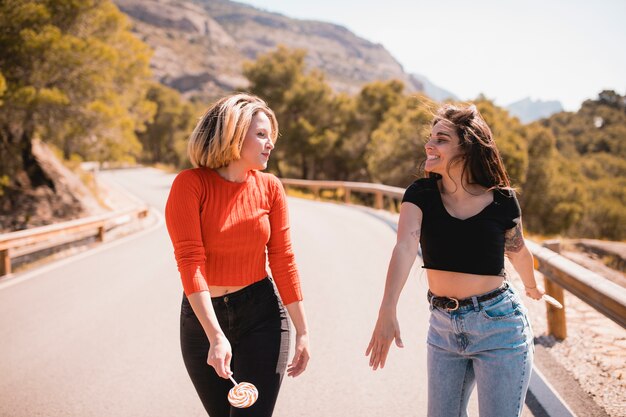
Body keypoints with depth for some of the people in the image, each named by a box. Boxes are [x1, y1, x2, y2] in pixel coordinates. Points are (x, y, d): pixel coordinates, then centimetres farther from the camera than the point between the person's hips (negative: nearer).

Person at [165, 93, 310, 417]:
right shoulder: (190, 184, -12)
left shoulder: (270, 188, -3)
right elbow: (189, 262, -19)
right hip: (203, 317, -1)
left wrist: (302, 331, 1)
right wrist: (216, 337, -26)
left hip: (261, 316, 1)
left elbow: (283, 261, 1)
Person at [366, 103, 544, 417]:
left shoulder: (501, 200, -10)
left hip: (498, 325, -2)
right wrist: (387, 311, -38)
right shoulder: (420, 194, -8)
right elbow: (405, 246, -25)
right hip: (443, 326, 3)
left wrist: (532, 286, 29)